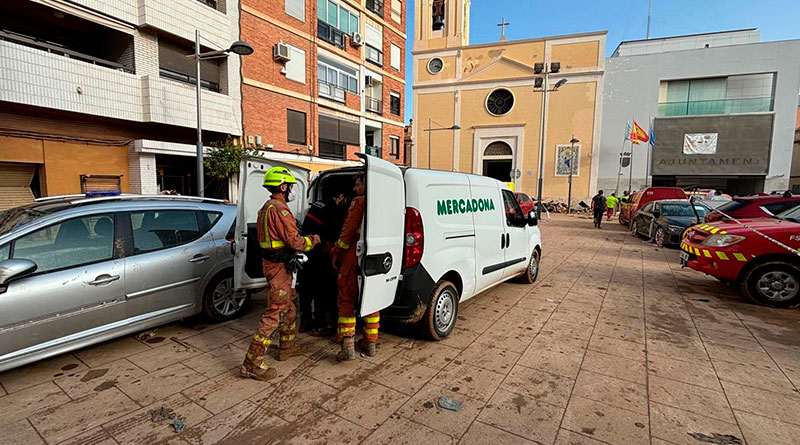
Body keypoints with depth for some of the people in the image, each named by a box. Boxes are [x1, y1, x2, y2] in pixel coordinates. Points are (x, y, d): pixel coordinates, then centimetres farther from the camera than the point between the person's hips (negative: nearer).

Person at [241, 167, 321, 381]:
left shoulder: (268, 207, 16)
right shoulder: (279, 209, -19)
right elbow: (294, 241, -22)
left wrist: (304, 239, 16)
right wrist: (314, 239, -5)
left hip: (272, 263, 11)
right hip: (279, 267, -11)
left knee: (289, 307, 22)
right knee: (274, 314, -6)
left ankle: (287, 347, 36)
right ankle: (252, 363, 1)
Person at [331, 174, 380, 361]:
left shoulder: (359, 201, -7)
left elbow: (348, 230, -11)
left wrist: (337, 253, -3)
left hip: (354, 257, -6)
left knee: (346, 299, 3)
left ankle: (348, 346, -1)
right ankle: (370, 343, 23)